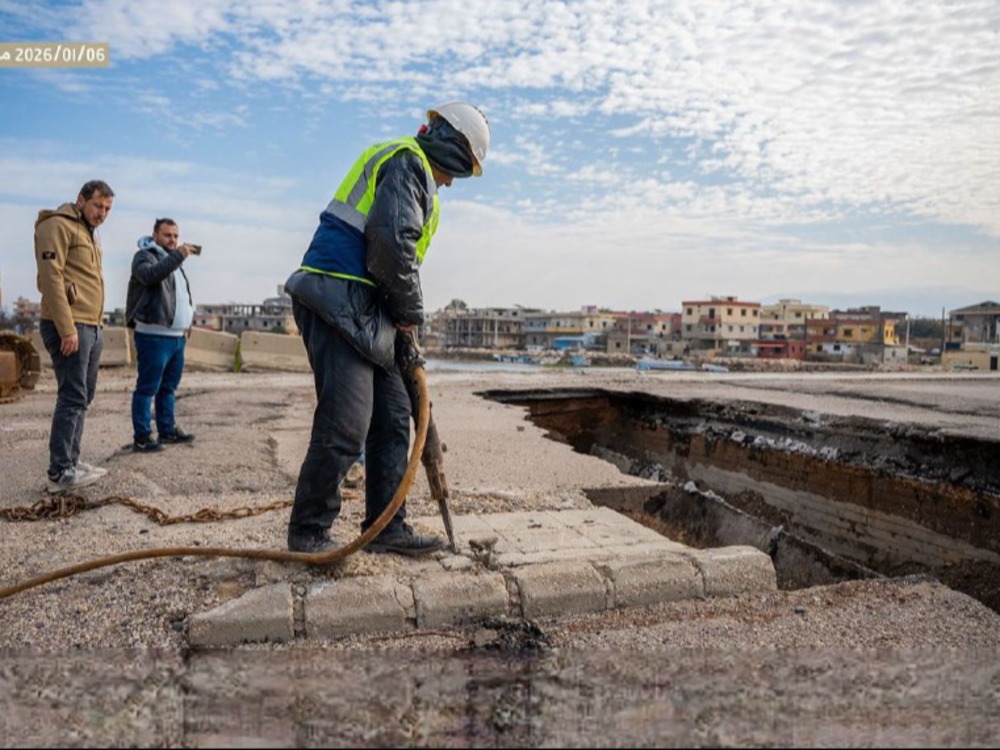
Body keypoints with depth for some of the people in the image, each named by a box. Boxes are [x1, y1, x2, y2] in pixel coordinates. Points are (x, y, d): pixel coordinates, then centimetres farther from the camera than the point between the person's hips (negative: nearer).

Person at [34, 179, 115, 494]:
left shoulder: (90, 232, 22)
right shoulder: (58, 225, -7)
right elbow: (51, 278, -16)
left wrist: (97, 324, 14)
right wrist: (67, 329, -21)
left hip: (92, 327, 10)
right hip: (70, 327, -9)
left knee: (83, 397, 12)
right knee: (73, 398, -10)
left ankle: (71, 461, 20)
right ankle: (60, 473, -5)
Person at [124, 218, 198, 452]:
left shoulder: (173, 260, 23)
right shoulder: (145, 255, -3)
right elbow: (150, 275, -27)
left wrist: (187, 322, 19)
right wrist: (177, 256, -33)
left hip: (176, 336, 9)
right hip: (154, 336, -8)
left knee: (169, 387, 14)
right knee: (147, 388, -6)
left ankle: (167, 430, 23)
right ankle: (142, 437, -3)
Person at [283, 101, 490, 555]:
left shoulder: (411, 170, 27)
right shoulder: (407, 163, -6)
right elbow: (391, 242, -22)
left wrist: (402, 318, 14)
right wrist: (411, 310, -8)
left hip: (362, 313, 11)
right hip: (339, 304, -11)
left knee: (392, 419, 10)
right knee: (345, 429, -10)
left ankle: (387, 528, 18)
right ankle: (307, 534, 5)